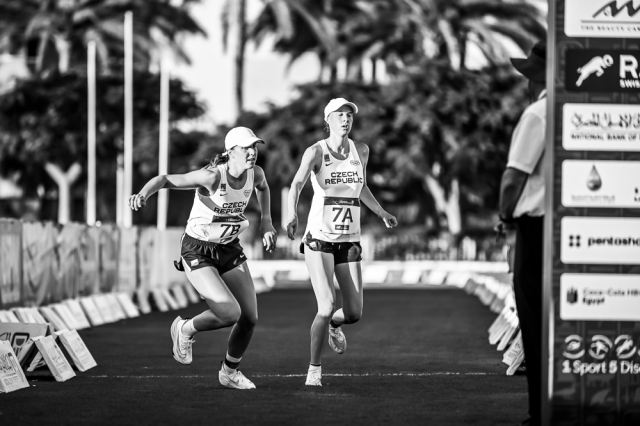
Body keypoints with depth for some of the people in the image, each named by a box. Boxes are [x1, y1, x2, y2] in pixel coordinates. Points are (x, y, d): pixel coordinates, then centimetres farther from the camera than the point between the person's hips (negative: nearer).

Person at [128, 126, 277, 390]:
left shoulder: (255, 173, -6)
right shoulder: (212, 176, -26)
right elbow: (165, 179, -24)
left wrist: (266, 220, 10)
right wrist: (143, 194, -43)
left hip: (229, 249, 7)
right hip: (198, 252, -7)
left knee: (250, 318, 3)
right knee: (230, 313, -21)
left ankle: (230, 372, 28)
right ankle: (185, 330, 10)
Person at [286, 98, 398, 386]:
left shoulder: (361, 151, 7)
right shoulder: (316, 152, -8)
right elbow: (297, 183, -22)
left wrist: (381, 213, 23)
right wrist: (292, 214, -39)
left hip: (349, 241, 4)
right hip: (319, 240, -4)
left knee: (353, 314, 1)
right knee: (327, 307, -18)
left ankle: (334, 325, 39)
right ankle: (314, 369, 1)